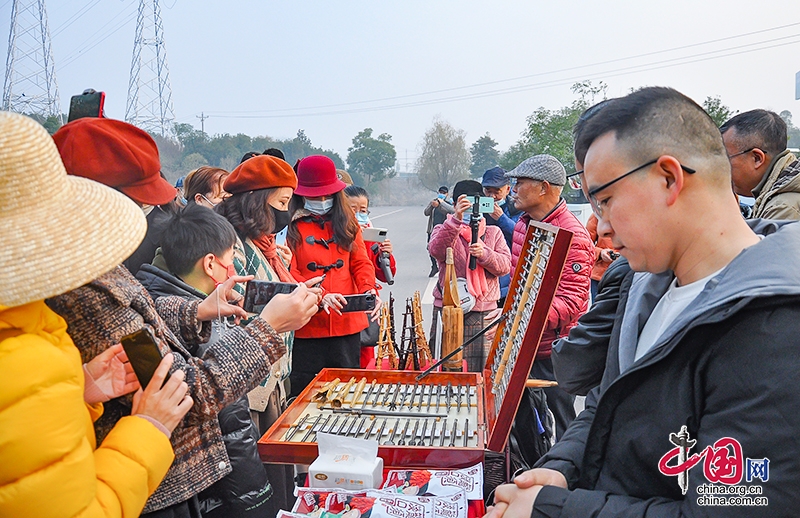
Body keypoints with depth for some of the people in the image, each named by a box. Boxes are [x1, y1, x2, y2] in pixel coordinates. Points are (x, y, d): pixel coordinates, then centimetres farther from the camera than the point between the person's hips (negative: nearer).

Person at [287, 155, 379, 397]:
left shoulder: (346, 223, 12)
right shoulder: (290, 226, -3)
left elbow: (361, 262, 9)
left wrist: (369, 290, -11)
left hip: (347, 324, 4)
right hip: (305, 327, -4)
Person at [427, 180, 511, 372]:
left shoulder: (493, 233, 14)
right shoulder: (444, 229, 7)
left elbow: (505, 266, 1)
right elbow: (436, 250, -18)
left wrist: (484, 253, -19)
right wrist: (456, 219, -30)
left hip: (484, 312, 1)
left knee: (481, 370, 3)